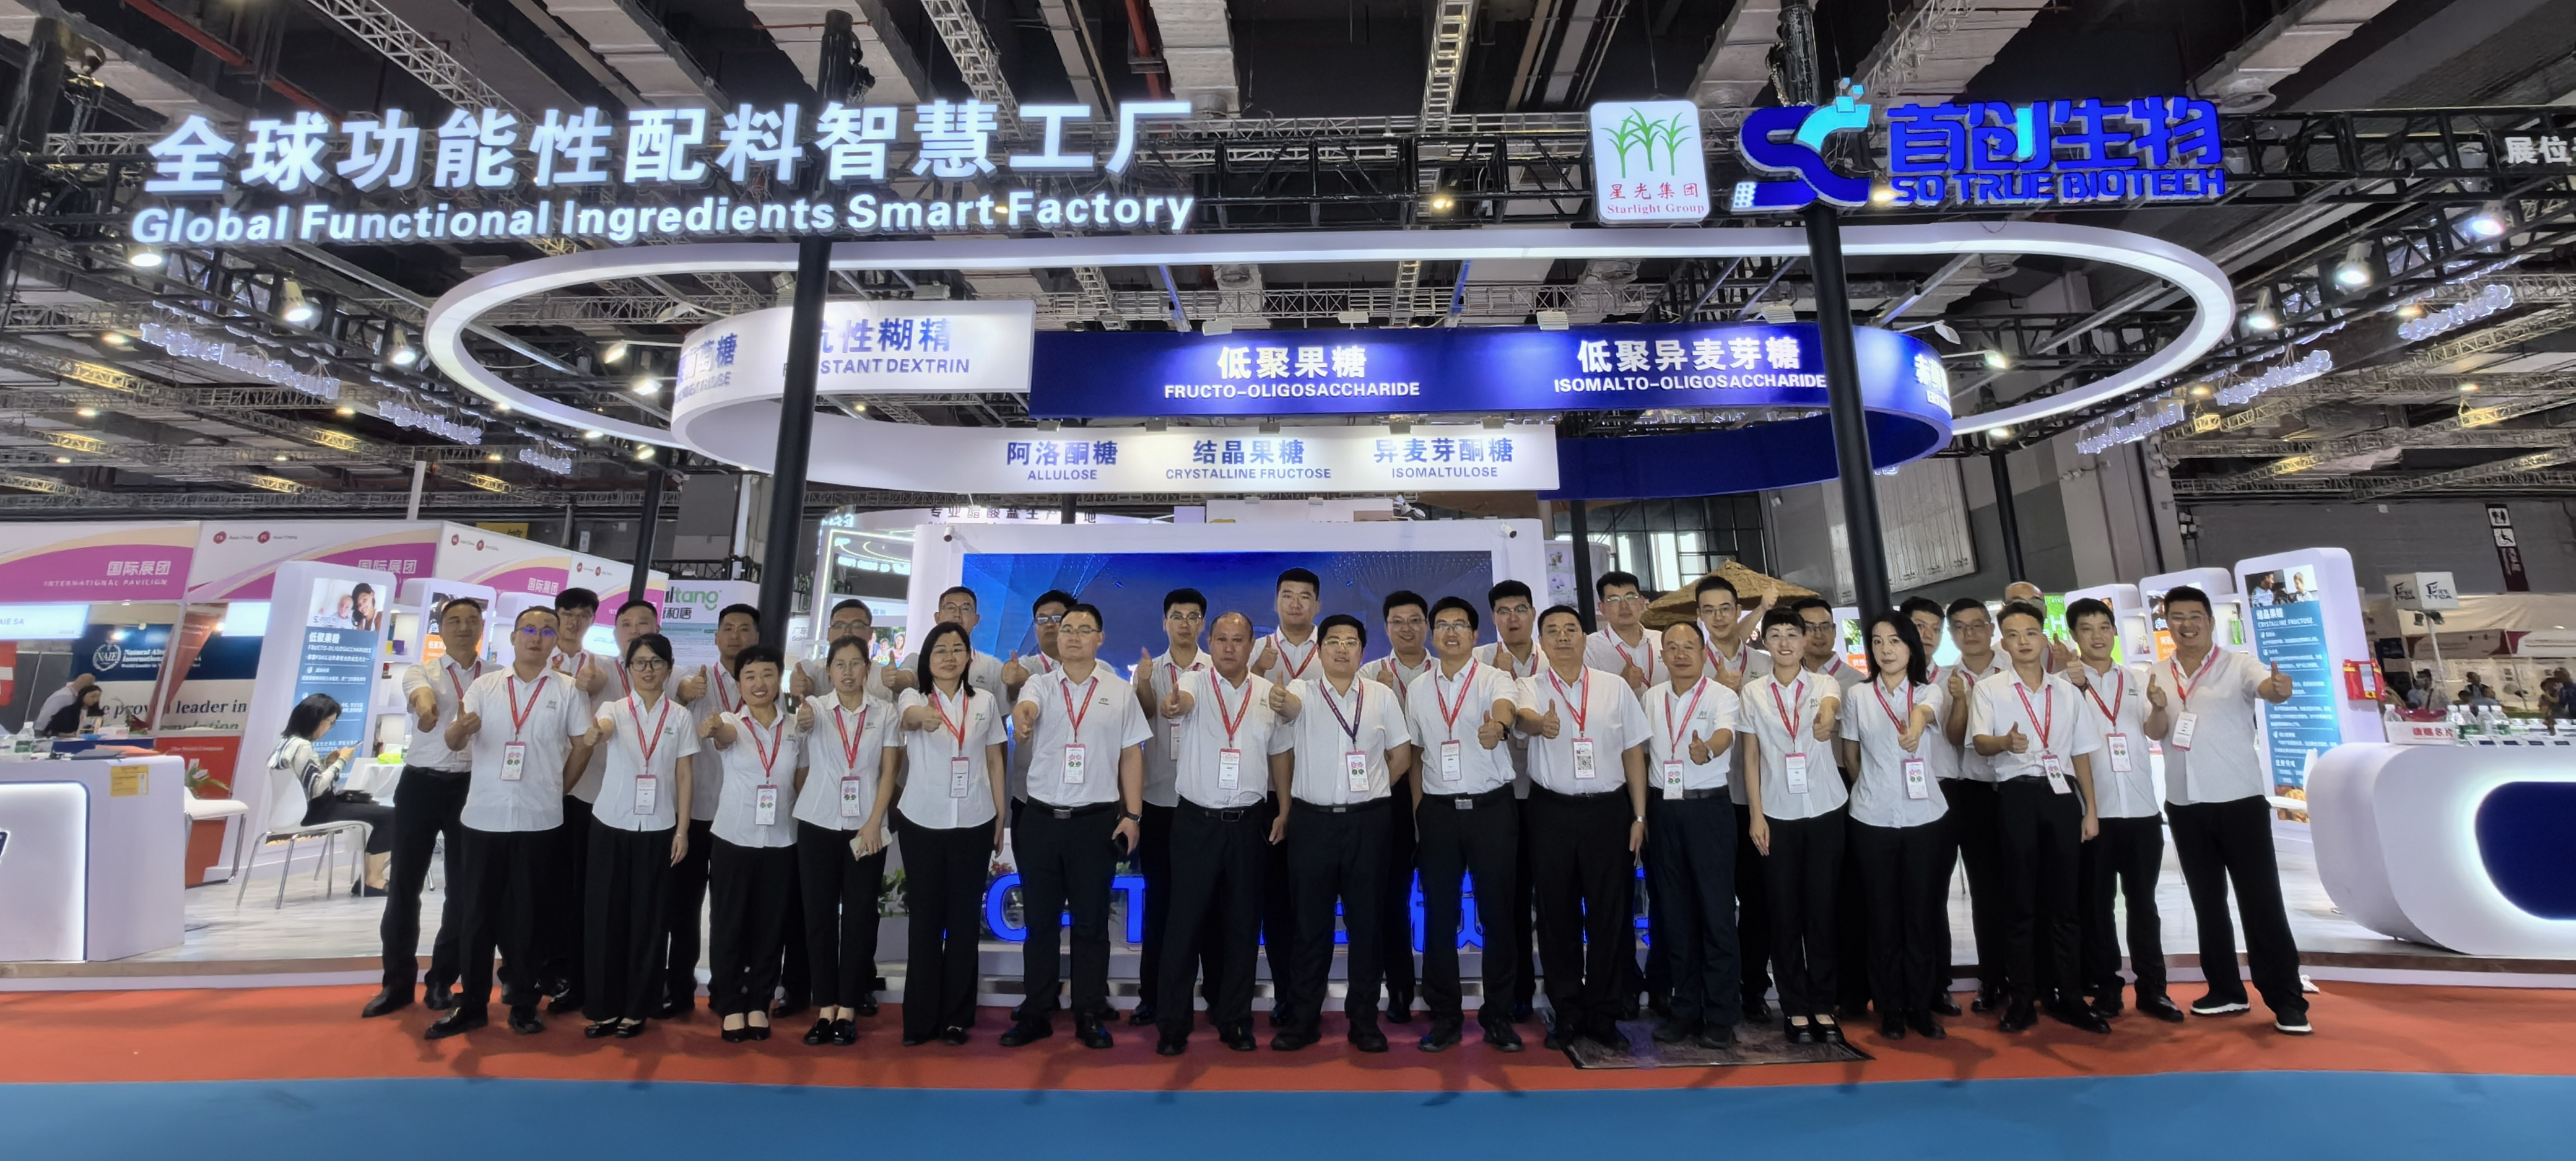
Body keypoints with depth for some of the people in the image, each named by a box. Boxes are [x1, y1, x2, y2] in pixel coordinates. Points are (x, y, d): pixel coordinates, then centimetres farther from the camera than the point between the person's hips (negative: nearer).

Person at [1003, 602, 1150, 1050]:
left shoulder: (1120, 692, 3)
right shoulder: (1041, 684, 3)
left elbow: (1132, 755, 5)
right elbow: (1025, 706, -21)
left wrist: (1132, 815, -1)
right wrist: (1021, 715, -46)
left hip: (1097, 822, -1)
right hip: (1040, 819, 1)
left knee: (1092, 923, 8)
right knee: (1040, 921, 11)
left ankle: (1091, 1015, 21)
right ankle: (1036, 1014, 24)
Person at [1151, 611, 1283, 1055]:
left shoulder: (1269, 693, 5)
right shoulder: (1194, 682, -4)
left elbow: (1279, 754, 12)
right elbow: (1180, 701, -29)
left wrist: (1283, 812, 6)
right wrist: (1171, 705, -52)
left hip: (1249, 824, 3)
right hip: (1196, 822, -2)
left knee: (1243, 923, 10)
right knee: (1185, 921, 4)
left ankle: (1234, 1019, 26)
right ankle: (1173, 1023, 18)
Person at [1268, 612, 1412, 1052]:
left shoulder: (1382, 696, 3)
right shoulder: (1301, 691, -3)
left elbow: (1402, 754, 10)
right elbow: (1281, 753, -9)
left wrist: (1370, 792, 7)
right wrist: (1284, 810, -14)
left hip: (1367, 822, 1)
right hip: (1311, 821, -1)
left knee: (1367, 921, 8)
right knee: (1310, 922, 8)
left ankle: (1364, 1019, 22)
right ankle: (1303, 1018, 21)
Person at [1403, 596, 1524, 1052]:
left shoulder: (1495, 679, -5)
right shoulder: (1418, 689, 7)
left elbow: (1504, 711, -28)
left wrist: (1496, 728, -51)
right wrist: (1418, 808, 8)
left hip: (1492, 807, -3)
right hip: (1438, 810, 3)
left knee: (1497, 912, 5)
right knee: (1439, 914, 7)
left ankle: (1498, 1015, 21)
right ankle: (1445, 1015, 21)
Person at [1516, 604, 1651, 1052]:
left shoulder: (1615, 687, 4)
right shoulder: (1533, 687, 0)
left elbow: (1634, 752, 6)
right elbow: (1523, 715, -24)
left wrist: (1639, 816, 2)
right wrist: (1539, 723, -48)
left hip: (1608, 810, 1)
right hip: (1552, 813, 0)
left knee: (1610, 914, 6)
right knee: (1557, 914, 8)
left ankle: (1603, 1014, 23)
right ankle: (1567, 1012, 23)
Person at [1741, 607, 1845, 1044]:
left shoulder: (1824, 685, 0)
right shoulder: (1752, 691, 1)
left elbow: (1829, 706, -25)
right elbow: (1750, 755, 2)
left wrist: (1825, 719, -49)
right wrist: (1756, 814, -4)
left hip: (1825, 811, 0)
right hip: (1777, 814, 0)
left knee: (1822, 908, 6)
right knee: (1785, 911, 4)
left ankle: (1822, 1004, 19)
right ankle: (1795, 1007, 16)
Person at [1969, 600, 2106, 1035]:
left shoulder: (2067, 690, 12)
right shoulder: (1989, 689, 0)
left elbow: (2081, 752, 14)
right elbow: (1980, 741, -12)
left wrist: (2090, 809, 10)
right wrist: (2006, 742, -35)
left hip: (2062, 793, 3)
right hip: (2018, 794, -3)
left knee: (2063, 898, 7)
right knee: (2022, 900, 1)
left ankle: (2066, 995, 17)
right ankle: (2020, 998, 9)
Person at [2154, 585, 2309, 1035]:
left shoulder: (2237, 665, -7)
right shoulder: (2160, 676, 6)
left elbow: (2267, 687, -28)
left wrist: (2280, 688, -50)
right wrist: (2159, 708, -12)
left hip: (2240, 799, -4)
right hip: (2185, 804, 4)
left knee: (2261, 901, 0)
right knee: (2207, 901, 12)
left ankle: (2287, 1002, 10)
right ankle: (2226, 991, 22)